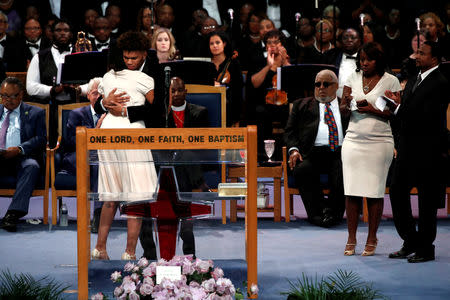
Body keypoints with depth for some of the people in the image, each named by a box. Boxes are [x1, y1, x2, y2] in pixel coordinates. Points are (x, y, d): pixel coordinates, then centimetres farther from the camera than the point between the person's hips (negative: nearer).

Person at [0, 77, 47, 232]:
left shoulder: (35, 113, 15)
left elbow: (41, 138, 2)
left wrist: (19, 149, -16)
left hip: (22, 158, -2)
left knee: (32, 166, -36)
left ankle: (13, 213, -44)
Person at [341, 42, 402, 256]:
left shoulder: (391, 81, 1)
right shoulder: (353, 78, 11)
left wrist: (373, 110, -15)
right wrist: (347, 102, -12)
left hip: (379, 143, -3)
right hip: (353, 141, 3)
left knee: (374, 192, -1)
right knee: (352, 191, 0)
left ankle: (372, 239, 9)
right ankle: (351, 238, 8)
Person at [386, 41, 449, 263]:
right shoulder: (412, 81, 16)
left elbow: (427, 116, -21)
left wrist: (400, 105, -16)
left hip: (428, 151, -8)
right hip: (407, 149, 8)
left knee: (426, 200, 1)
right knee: (397, 192, 7)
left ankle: (425, 248, 11)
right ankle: (410, 242, 19)